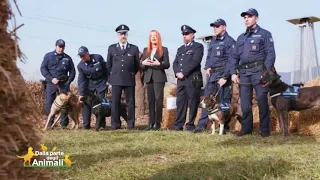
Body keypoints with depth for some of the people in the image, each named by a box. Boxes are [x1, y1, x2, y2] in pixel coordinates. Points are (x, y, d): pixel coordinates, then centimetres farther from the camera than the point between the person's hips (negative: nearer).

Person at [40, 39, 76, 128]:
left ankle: (64, 124, 3)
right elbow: (43, 68, 0)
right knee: (48, 103, -3)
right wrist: (51, 79, -11)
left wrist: (68, 82, -1)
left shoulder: (68, 58, 10)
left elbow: (72, 72, 13)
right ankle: (50, 123, 7)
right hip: (51, 84, -1)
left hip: (64, 84, 1)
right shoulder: (48, 56, 6)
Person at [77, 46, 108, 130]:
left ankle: (101, 125, -1)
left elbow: (106, 69, -7)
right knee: (86, 101, -4)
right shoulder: (80, 65, -12)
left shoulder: (98, 58, -18)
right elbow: (81, 80, -11)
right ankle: (86, 124, 5)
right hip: (89, 83, 2)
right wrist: (81, 94, -17)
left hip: (101, 82, -2)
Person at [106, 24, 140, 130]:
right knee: (115, 103, -1)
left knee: (130, 103, 1)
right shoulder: (111, 48, 10)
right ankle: (115, 124, 5)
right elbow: (108, 65, 16)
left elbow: (137, 65, 14)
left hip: (129, 80, 0)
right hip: (116, 80, 0)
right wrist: (114, 74, 11)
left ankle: (131, 124, 6)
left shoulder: (134, 48, 7)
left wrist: (131, 74, 10)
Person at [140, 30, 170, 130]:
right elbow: (141, 65, 13)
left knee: (158, 99, -10)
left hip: (159, 77, -3)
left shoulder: (164, 49, 7)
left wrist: (159, 63, -17)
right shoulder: (146, 50, 17)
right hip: (148, 77, 4)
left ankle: (157, 122, -7)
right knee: (150, 100, 2)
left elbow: (167, 64, 1)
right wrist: (144, 63, -9)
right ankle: (151, 123, 4)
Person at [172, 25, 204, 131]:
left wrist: (183, 73, -14)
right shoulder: (180, 49, 24)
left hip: (193, 80, -6)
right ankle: (178, 124, 6)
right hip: (181, 80, 6)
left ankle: (190, 124, 3)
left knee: (193, 103, -3)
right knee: (180, 102, 4)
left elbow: (195, 62, -11)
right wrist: (177, 73, -4)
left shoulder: (198, 46, 2)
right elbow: (175, 63, 16)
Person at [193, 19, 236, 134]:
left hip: (223, 74, -7)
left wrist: (225, 77, -18)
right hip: (212, 74, 7)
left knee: (224, 100, -2)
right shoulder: (213, 42, 18)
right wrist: (207, 67, 4)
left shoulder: (229, 41, -7)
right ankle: (202, 125, 9)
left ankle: (224, 126, 7)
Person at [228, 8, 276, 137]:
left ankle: (264, 129, 1)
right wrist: (233, 73, 5)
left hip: (258, 71, -5)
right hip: (243, 73, 5)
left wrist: (267, 72, -15)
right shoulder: (241, 38, 21)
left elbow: (270, 54, -4)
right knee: (245, 101, 5)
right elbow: (234, 56, 18)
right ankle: (246, 128, 14)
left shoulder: (264, 34, 5)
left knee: (262, 100, -6)